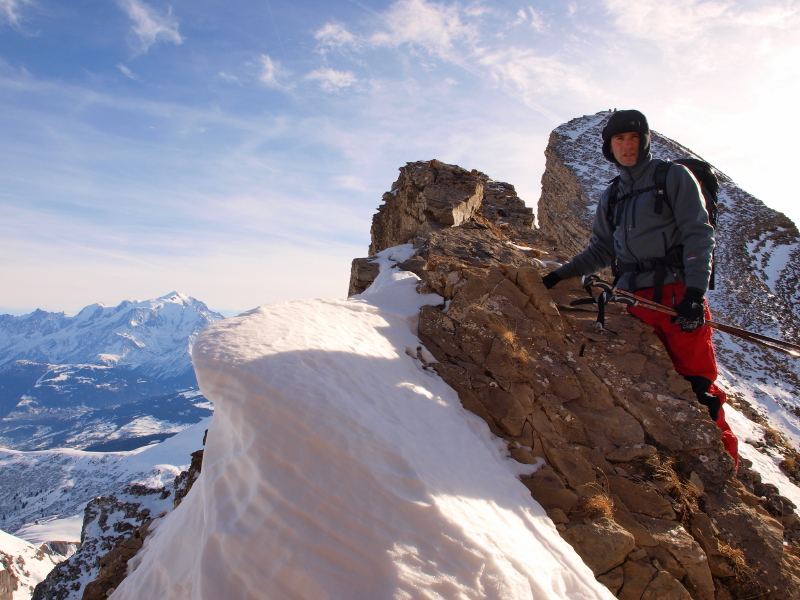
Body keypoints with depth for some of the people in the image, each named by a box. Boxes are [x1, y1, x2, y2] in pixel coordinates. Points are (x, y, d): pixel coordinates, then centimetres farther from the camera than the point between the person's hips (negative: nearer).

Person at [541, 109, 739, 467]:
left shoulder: (673, 177, 5)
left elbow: (698, 235, -5)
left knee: (698, 384, -8)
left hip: (678, 294, -4)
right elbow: (601, 251, 23)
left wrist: (695, 293, -17)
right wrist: (559, 276, 12)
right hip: (639, 300, 5)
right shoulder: (611, 197, 19)